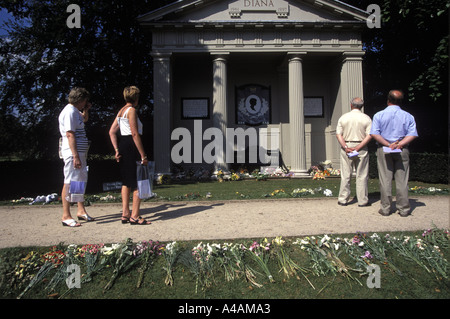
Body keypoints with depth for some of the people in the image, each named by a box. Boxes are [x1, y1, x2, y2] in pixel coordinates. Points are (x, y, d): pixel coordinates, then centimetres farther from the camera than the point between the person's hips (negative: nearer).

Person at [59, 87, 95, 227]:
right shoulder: (69, 112, -13)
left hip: (80, 153, 11)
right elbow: (70, 135, -21)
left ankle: (81, 211, 24)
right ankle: (66, 216, 2)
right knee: (69, 183, -5)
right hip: (72, 153, -11)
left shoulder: (75, 111, 17)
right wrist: (75, 156, -24)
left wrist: (86, 110, 20)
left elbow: (84, 119, 41)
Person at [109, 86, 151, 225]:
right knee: (139, 182, -2)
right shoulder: (132, 110, -10)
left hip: (122, 145, 9)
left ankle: (125, 214, 20)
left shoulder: (121, 111, 16)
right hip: (131, 146, -9)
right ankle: (135, 216, 0)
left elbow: (112, 131, 12)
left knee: (127, 181, 16)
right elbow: (135, 134, -17)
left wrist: (117, 150, 7)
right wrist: (143, 155, -17)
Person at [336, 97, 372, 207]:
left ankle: (343, 199, 10)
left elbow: (338, 134, -3)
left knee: (345, 175, 6)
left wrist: (346, 147, -9)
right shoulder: (366, 118, 0)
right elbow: (369, 136, -8)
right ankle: (362, 200, 11)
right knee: (362, 175, 5)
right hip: (361, 149, -1)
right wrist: (357, 148, -11)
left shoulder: (343, 117, 3)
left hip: (346, 147, 1)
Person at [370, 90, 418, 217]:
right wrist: (399, 144, -10)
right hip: (402, 151, 1)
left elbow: (374, 134, -10)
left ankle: (385, 208, 8)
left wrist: (388, 144, -9)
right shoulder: (408, 116, 4)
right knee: (402, 180, 6)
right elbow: (412, 135, -5)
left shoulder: (379, 115, -1)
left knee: (385, 180, 3)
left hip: (383, 150, -1)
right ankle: (404, 209, 12)